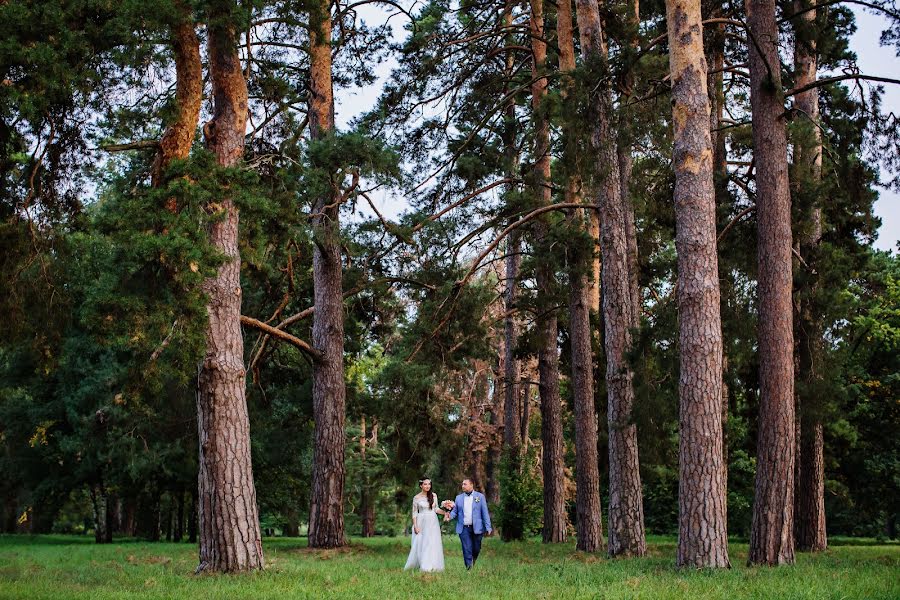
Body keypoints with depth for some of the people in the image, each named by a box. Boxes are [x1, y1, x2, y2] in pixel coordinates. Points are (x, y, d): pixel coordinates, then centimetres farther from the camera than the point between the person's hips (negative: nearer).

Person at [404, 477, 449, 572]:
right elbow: (414, 513, 0)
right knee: (421, 544, -3)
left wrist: (444, 512, -3)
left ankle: (432, 566, 3)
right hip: (422, 522, -2)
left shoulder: (434, 496, 5)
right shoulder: (416, 498, -2)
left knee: (433, 543, -2)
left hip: (433, 522, 2)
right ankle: (424, 566, 5)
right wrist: (415, 525, -8)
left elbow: (436, 508, 13)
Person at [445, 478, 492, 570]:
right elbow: (455, 511, 12)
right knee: (467, 550, -2)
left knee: (476, 549, 7)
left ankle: (473, 562, 35)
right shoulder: (459, 498, 11)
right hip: (463, 528, 1)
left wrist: (488, 527, -5)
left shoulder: (480, 496, 3)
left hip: (476, 528, -1)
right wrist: (450, 516, -11)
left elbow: (485, 513, 1)